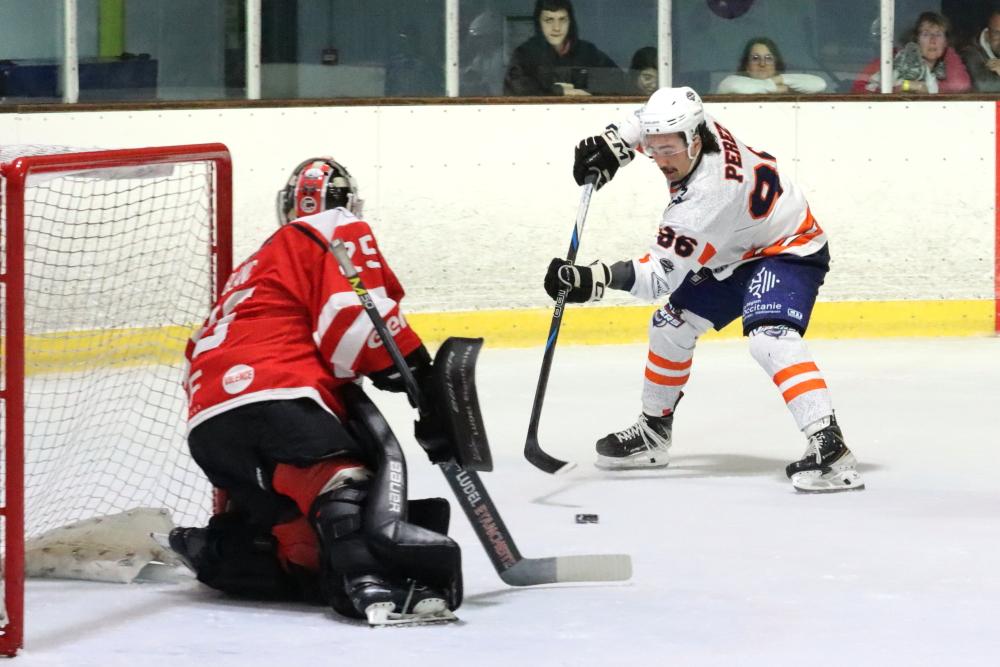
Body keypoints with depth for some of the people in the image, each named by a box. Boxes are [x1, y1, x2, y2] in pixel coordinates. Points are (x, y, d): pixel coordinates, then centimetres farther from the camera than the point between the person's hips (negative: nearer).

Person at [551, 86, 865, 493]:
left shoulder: (704, 198, -37)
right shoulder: (690, 128, -17)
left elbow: (660, 276, -35)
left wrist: (595, 280, -45)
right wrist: (615, 144, -5)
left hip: (787, 251, -10)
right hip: (734, 252, 11)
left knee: (770, 339, -34)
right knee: (671, 324, 12)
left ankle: (828, 447, -41)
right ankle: (653, 432, 28)